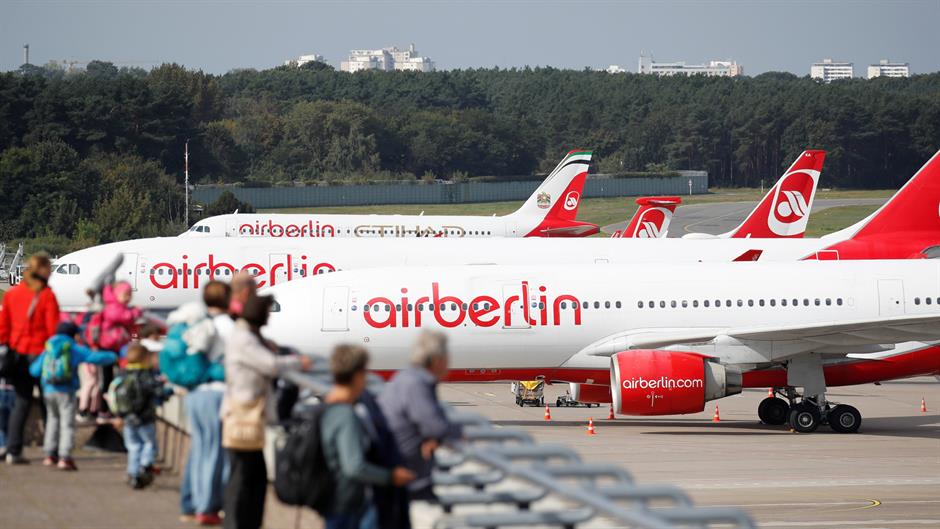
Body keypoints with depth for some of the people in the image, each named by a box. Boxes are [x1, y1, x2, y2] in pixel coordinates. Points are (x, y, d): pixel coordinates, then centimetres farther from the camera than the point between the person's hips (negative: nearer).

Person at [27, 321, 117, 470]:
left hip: (48, 391, 4)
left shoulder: (48, 349, 10)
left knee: (53, 420, 21)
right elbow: (95, 357, -4)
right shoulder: (75, 349, 0)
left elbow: (34, 370, 11)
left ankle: (50, 455, 19)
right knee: (67, 424, -4)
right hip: (66, 391, -4)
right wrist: (113, 357, 12)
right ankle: (64, 458, -16)